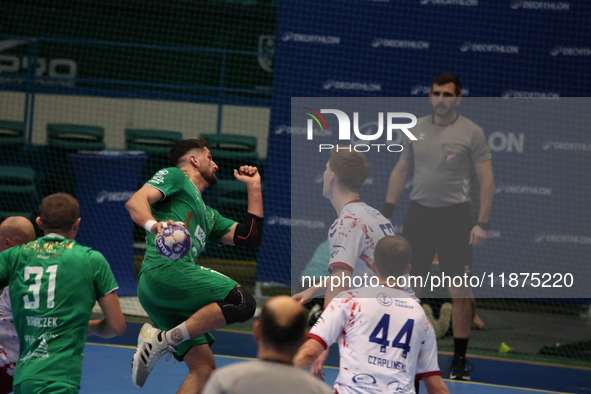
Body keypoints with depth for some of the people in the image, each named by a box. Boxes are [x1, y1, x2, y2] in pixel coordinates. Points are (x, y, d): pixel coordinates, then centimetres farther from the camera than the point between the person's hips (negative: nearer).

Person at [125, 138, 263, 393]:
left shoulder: (208, 214, 36)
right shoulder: (174, 176, 14)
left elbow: (249, 238, 28)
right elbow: (135, 202, -4)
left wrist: (254, 186, 32)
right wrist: (153, 224, -26)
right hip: (165, 269, -9)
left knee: (203, 367, 2)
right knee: (242, 302, -20)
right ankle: (164, 340, -21)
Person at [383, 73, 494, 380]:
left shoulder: (471, 132, -3)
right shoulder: (416, 129, 8)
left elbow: (486, 178, -4)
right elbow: (400, 171, 15)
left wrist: (482, 223, -11)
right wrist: (387, 212, 8)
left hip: (454, 216, -3)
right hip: (419, 214, 3)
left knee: (460, 293, -3)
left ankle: (459, 360, 6)